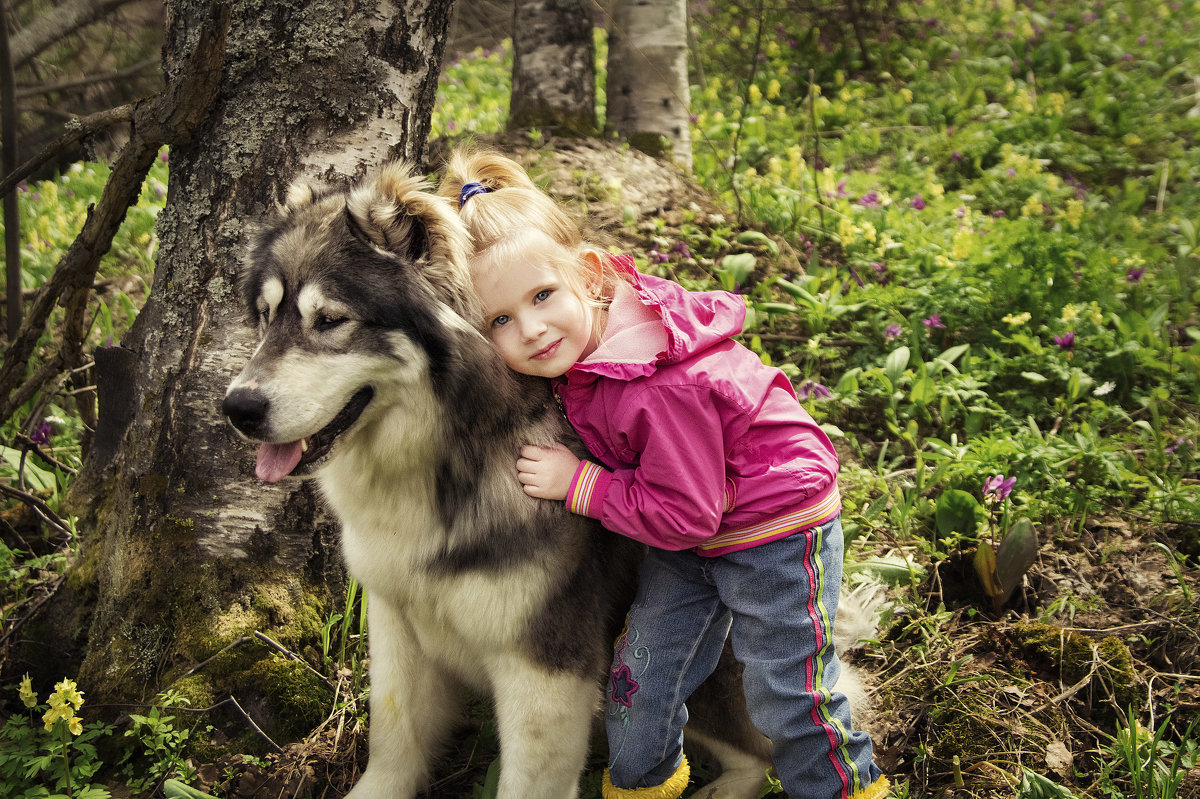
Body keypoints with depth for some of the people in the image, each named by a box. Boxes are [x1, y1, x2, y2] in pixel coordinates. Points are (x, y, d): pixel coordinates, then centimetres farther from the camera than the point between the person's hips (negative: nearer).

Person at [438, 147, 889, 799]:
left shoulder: (663, 389, -38)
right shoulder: (575, 343, -12)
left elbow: (684, 513, -29)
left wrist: (579, 485, -26)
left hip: (776, 530, -8)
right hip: (686, 545, 8)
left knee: (785, 698, 4)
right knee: (639, 669, 14)